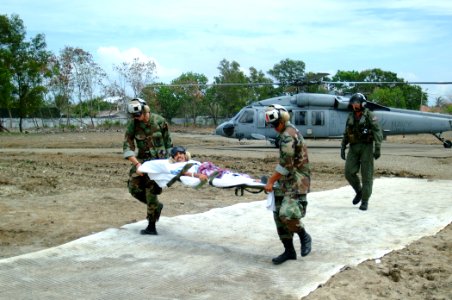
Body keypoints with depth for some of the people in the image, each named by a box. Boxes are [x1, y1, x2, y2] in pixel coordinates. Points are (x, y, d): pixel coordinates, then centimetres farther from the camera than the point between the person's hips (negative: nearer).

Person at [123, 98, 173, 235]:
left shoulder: (159, 121, -10)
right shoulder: (133, 124, -7)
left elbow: (168, 142, 1)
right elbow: (127, 146, -12)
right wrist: (136, 164, -24)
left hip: (159, 159, -4)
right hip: (142, 159, 4)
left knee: (151, 190, -10)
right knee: (134, 188, -4)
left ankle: (151, 226, -3)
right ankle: (156, 206, 22)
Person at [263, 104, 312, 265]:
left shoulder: (288, 136, -17)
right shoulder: (290, 132, 16)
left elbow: (285, 165, -19)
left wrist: (270, 181, -10)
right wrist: (275, 179, 22)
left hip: (297, 181, -10)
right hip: (286, 181, 10)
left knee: (287, 214, -23)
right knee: (279, 215, 6)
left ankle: (304, 236, 3)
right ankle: (289, 250, 14)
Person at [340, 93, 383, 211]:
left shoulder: (370, 115, -6)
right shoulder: (351, 116, 10)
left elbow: (377, 132, -12)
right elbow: (346, 134, 15)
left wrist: (378, 149, -20)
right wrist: (342, 148, 10)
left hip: (366, 147, -5)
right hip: (353, 148, 5)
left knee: (366, 175, -3)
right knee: (349, 172, -6)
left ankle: (365, 201, 4)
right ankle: (359, 191, 19)